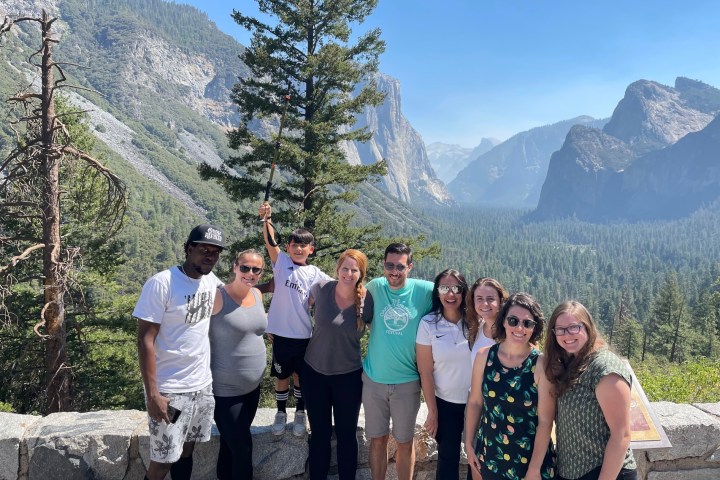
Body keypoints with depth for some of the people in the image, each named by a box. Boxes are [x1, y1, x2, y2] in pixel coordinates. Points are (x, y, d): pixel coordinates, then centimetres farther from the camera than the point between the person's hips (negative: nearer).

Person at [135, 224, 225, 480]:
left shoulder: (211, 280, 1)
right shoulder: (161, 283, -18)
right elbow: (145, 340, -17)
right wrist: (152, 394, -19)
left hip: (203, 385, 6)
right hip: (170, 391, -6)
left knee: (187, 449, 18)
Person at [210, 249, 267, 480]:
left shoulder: (257, 295, 2)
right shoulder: (218, 297, -19)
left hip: (253, 386, 6)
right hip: (225, 389, -6)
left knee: (231, 444, 21)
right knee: (242, 448, 4)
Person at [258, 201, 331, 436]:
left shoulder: (315, 274, 3)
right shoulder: (281, 263, -2)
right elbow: (270, 243, -17)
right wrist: (266, 219, -33)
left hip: (305, 334, 1)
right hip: (281, 332, -1)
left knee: (301, 376, 14)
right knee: (282, 376, 13)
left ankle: (300, 413, 34)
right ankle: (281, 412, 34)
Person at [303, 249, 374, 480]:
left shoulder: (367, 300, -13)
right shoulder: (321, 289, -11)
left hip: (349, 375, -1)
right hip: (314, 371, 1)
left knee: (346, 434, 13)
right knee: (319, 433, 15)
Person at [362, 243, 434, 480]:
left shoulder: (424, 290, -10)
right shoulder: (375, 287, -3)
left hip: (407, 382, -1)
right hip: (373, 379, 2)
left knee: (405, 442, 14)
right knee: (377, 440, 15)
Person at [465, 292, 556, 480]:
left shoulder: (542, 364, -16)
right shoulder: (484, 356, -7)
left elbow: (545, 421, -14)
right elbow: (475, 402, 3)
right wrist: (469, 444, 6)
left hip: (529, 457, -3)